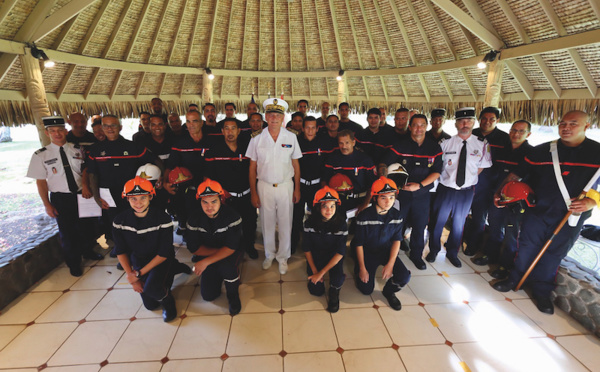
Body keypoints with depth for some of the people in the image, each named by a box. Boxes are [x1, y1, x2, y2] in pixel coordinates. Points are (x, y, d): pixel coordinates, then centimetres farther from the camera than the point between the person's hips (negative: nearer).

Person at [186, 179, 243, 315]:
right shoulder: (194, 218, -13)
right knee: (208, 295, -6)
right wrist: (218, 251, -21)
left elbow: (231, 248, -26)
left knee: (227, 267, -37)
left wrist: (206, 262, -33)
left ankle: (233, 295, -6)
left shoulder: (232, 216, -23)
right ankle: (217, 276, 27)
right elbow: (194, 248, -11)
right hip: (206, 255, 3)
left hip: (231, 254, -3)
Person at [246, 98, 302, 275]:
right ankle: (269, 255, 33)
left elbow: (296, 164, 5)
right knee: (267, 223, 12)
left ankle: (283, 257, 28)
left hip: (285, 186, 0)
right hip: (264, 186, 0)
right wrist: (253, 192, -2)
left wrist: (297, 189, 3)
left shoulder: (291, 137, 0)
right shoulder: (257, 138, -2)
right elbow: (252, 167, 0)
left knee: (285, 224, 9)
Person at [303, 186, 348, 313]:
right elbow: (306, 248, -7)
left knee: (338, 278, -29)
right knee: (316, 291, -6)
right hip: (315, 256, 1)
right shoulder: (310, 223, -17)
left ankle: (334, 292, 6)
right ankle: (314, 277, 27)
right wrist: (314, 271, -11)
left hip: (333, 257, -1)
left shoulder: (341, 224, -21)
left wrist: (321, 273, -24)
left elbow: (340, 252, -21)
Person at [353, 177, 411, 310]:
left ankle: (389, 291, 13)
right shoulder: (364, 216, -22)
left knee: (404, 277, -20)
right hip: (367, 253, -3)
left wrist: (390, 264, -14)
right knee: (366, 289, -6)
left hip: (386, 251, 3)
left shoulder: (396, 215, -11)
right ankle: (357, 270, 26)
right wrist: (362, 268, -12)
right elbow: (359, 244, -13)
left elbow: (397, 240, -3)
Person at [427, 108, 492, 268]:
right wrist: (446, 178, -8)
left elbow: (482, 166, 7)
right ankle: (434, 250, 32)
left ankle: (452, 253, 37)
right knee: (438, 221, 9)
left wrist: (469, 179, -1)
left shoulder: (482, 144, -4)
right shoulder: (446, 143, -9)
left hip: (466, 191, 2)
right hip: (446, 189, -2)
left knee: (459, 224, 17)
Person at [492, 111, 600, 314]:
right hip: (537, 211, 0)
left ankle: (542, 291, 27)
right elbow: (515, 174, 1)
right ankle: (514, 279, 27)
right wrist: (500, 193, -9)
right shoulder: (541, 151, -2)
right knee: (527, 247, 9)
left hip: (571, 217, 0)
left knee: (554, 254, 11)